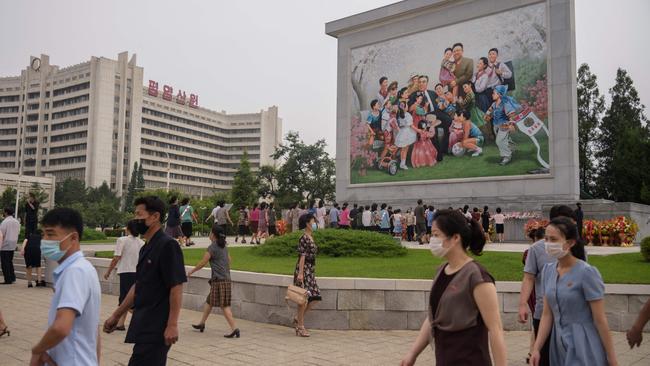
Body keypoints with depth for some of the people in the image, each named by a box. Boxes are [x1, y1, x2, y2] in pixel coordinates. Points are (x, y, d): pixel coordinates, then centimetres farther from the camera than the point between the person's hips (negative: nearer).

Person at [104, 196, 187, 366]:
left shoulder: (168, 246, -15)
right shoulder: (146, 249, 13)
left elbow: (176, 287, -19)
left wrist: (172, 325, -21)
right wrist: (116, 315, 22)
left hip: (157, 327, -9)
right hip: (144, 325, 9)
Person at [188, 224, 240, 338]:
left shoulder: (212, 247, -10)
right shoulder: (224, 247, 13)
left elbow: (202, 263, -7)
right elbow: (229, 259, 24)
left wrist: (191, 271, 7)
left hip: (219, 280, -8)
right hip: (227, 280, 8)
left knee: (224, 306, -8)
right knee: (209, 302, 19)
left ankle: (234, 329, -12)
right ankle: (202, 324, 31)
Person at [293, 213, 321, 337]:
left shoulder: (311, 237, 14)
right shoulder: (304, 238, -13)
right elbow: (302, 256, -18)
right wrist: (300, 273, -21)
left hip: (310, 271, 9)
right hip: (303, 270, -9)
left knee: (315, 297, 7)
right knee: (304, 298, -4)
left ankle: (298, 318, 21)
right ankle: (300, 327, 7)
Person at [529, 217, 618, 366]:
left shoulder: (587, 273, -15)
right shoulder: (548, 270, 3)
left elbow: (600, 320, -13)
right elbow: (547, 314, 5)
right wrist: (536, 348, -1)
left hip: (584, 347, -6)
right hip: (559, 345, 6)